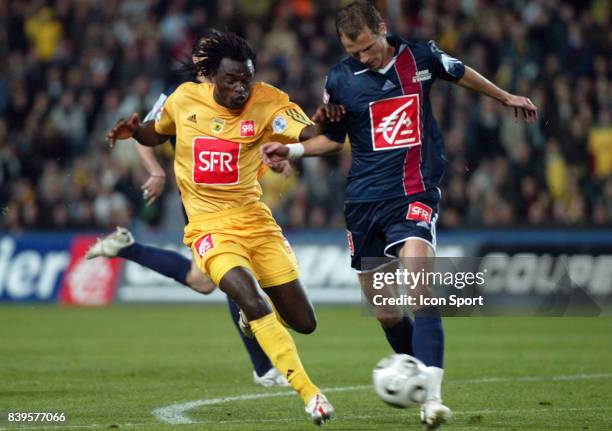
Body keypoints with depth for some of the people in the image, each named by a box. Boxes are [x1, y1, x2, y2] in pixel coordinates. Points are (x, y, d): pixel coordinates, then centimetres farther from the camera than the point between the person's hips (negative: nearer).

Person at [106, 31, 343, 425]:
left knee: (304, 322, 6)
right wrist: (134, 131, -3)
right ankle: (310, 395, -20)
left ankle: (253, 314, 41)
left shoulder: (266, 102, -9)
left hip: (255, 221, 2)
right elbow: (158, 133, 19)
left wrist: (322, 122, -48)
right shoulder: (184, 98, -3)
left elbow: (308, 133, -26)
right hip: (209, 227, -2)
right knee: (254, 301, -27)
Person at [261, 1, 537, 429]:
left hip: (414, 191, -3)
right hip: (364, 198, 3)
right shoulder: (340, 80, 1)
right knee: (384, 311, 5)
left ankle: (431, 397, -31)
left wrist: (505, 97, 35)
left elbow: (460, 72, 21)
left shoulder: (420, 56, -1)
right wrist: (292, 150, -2)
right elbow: (333, 137, 16)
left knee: (418, 288, -25)